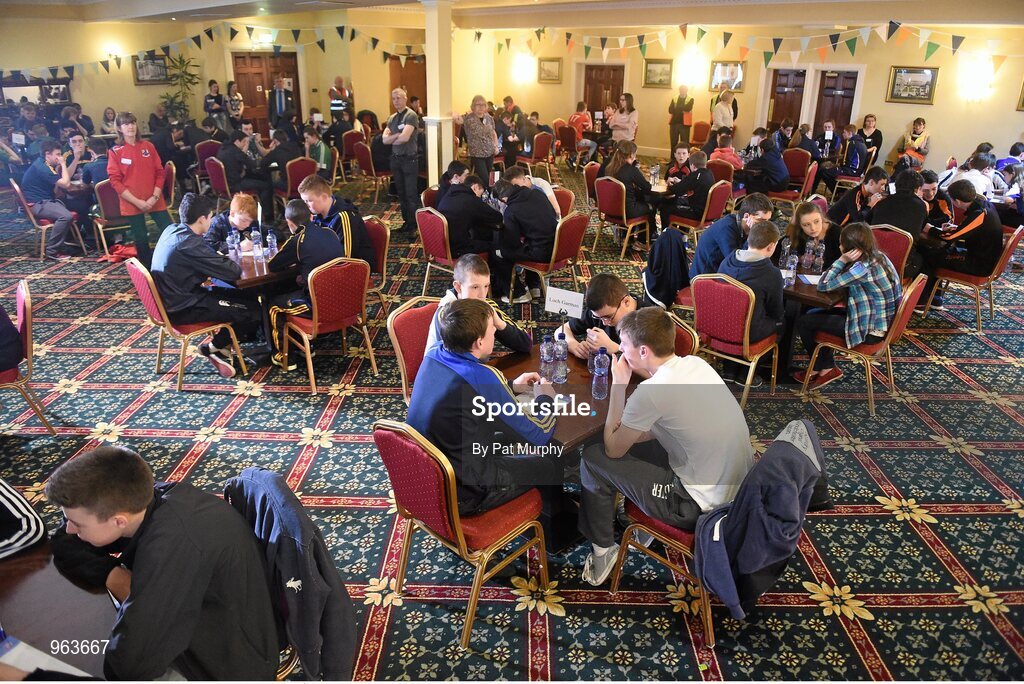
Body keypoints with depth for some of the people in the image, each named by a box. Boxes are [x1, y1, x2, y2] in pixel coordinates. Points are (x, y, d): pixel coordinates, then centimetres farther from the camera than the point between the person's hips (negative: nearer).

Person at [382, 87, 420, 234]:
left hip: (409, 159, -7)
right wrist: (398, 135, -14)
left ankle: (413, 224, 5)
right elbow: (384, 139, 0)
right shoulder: (392, 118, 11)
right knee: (401, 192, 13)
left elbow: (405, 137, -21)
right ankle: (406, 221, 22)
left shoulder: (411, 115, -10)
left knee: (411, 194, -3)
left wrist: (392, 138, -3)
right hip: (395, 159, 7)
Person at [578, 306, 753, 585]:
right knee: (631, 441, 22)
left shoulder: (650, 393, -24)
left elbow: (613, 449, -7)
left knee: (593, 459, 1)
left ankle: (602, 550, 18)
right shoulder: (696, 364, 0)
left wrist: (618, 384, -6)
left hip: (704, 506, -8)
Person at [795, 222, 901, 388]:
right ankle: (827, 368, 24)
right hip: (882, 322, 9)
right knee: (814, 314, 19)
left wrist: (842, 260, -19)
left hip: (869, 331, -9)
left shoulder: (862, 268, -27)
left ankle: (822, 368, 23)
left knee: (803, 322, 0)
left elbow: (823, 285, -20)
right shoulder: (878, 256, 1)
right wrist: (844, 262, -7)